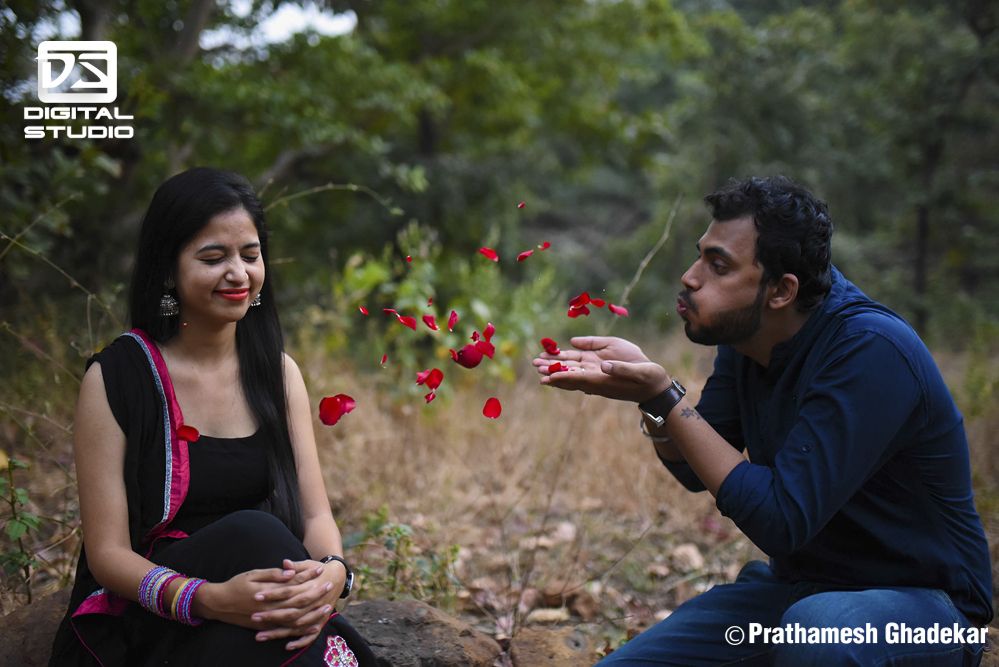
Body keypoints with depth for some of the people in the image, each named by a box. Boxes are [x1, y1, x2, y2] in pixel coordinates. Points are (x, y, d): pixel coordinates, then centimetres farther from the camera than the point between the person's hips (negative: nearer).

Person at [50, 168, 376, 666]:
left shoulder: (279, 372, 8)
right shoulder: (114, 379, -5)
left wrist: (332, 573, -22)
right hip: (150, 624, -2)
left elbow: (315, 513, 3)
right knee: (252, 532, -29)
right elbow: (108, 553, -8)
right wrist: (211, 599, -27)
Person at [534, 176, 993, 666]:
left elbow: (781, 522, -28)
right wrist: (643, 383, -12)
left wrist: (664, 398, -27)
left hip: (920, 602, -7)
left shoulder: (871, 353, -26)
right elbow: (697, 470, 6)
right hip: (795, 586, 7)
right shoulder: (746, 336, -1)